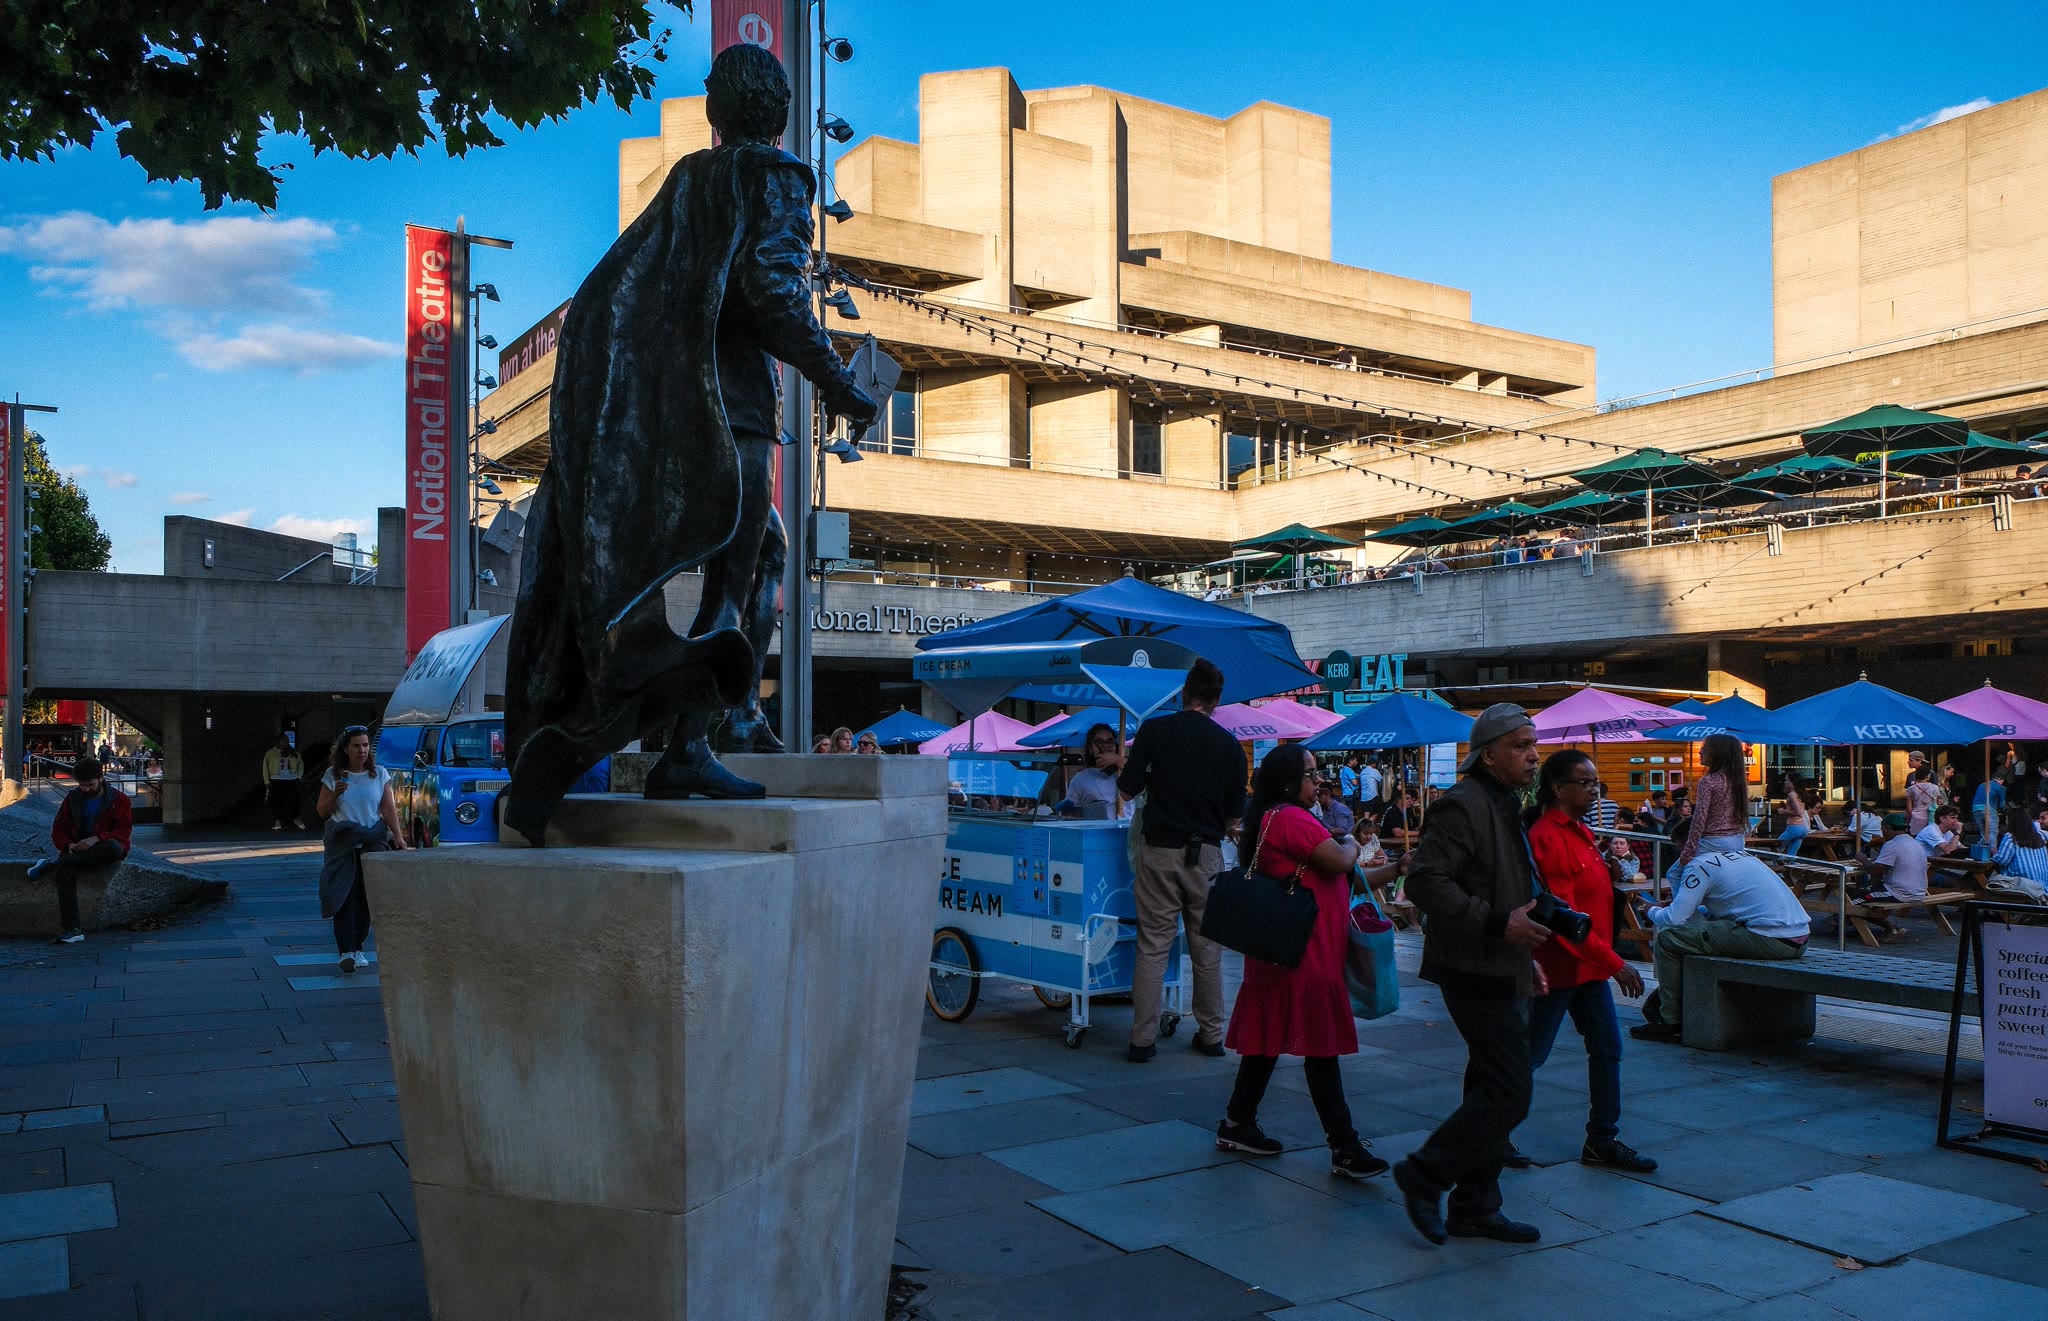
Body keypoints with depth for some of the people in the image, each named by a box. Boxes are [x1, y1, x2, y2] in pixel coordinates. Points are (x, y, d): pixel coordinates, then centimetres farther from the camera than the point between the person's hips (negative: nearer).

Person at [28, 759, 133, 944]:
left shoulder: (119, 800, 2)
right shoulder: (72, 799, 13)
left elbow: (123, 831, -7)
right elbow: (58, 830, 12)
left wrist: (97, 838, -24)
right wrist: (68, 844, -11)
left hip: (105, 850, -2)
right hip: (78, 851, 2)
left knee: (114, 848, -41)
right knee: (66, 870, -35)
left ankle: (52, 864, -31)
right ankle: (72, 929, -42)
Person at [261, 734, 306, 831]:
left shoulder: (294, 753, 10)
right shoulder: (271, 753, 1)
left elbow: (301, 764, 18)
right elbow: (265, 767, 1)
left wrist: (299, 776, 7)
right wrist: (267, 781, -4)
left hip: (292, 780, 2)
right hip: (276, 781, -2)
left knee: (294, 799, 1)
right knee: (277, 801, 0)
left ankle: (297, 819, 15)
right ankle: (278, 822, 6)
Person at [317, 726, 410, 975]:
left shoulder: (380, 774, 7)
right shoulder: (333, 775, 5)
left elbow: (389, 809, 3)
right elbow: (322, 812, 7)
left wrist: (399, 838, -7)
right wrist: (335, 794, -12)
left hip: (373, 842, 1)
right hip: (342, 844, -1)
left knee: (365, 897, 1)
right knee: (345, 896, -10)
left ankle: (357, 948, 11)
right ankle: (346, 951, -13)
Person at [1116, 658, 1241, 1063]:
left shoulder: (1154, 730, -4)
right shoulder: (1228, 744, 2)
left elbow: (1127, 789, -2)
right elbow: (1234, 814, 6)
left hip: (1161, 849, -2)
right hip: (1207, 853, 2)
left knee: (1153, 946, 1)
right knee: (1207, 947, 11)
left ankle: (1143, 1040, 2)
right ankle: (1211, 1035, 19)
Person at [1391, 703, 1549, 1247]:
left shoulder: (1504, 806, 18)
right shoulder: (1463, 805, -15)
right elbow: (1425, 881, -25)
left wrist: (1527, 959, 23)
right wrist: (1498, 925, -25)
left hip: (1503, 973, 10)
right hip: (1478, 974, -10)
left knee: (1493, 1092, 14)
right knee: (1508, 1094, -11)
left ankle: (1475, 1207, 23)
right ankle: (1424, 1176, 2)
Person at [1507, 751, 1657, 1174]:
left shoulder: (1580, 831, 11)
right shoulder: (1548, 837, -20)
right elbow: (1562, 914, -23)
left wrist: (1609, 876, 0)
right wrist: (1615, 964, -22)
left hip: (1588, 964, 9)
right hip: (1557, 965, -9)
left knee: (1607, 1048, 10)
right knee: (1531, 1055, 1)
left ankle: (1602, 1140, 20)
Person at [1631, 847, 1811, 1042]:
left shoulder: (1700, 866, -4)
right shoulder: (1741, 855, 23)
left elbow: (1675, 918, -8)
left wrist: (1653, 912, 13)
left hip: (1771, 941, -9)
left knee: (1668, 938, -4)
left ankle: (1671, 1022, 5)